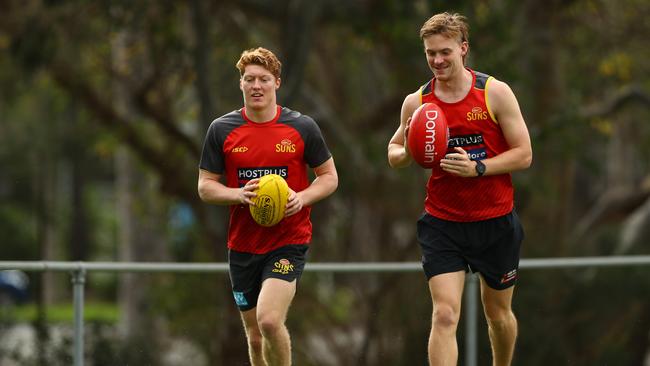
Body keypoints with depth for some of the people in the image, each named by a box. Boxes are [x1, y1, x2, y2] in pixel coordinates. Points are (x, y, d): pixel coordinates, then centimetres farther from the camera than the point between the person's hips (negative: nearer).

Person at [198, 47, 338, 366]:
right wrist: (239, 195, -16)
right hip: (242, 245, 3)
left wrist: (302, 198, -14)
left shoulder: (302, 127, -1)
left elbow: (329, 177, 6)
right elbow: (205, 186, 4)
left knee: (269, 320, -23)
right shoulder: (221, 130, 2)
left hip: (289, 241, -3)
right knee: (255, 337, 8)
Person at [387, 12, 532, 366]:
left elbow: (524, 154, -7)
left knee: (498, 313, 16)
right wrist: (408, 153, -11)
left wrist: (477, 167, -21)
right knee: (444, 314, -15)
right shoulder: (417, 102, -1)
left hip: (495, 221, 0)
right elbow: (394, 153, 13)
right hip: (442, 224, 0)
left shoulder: (495, 92, -7)